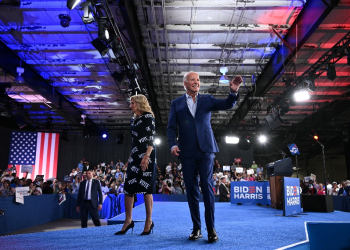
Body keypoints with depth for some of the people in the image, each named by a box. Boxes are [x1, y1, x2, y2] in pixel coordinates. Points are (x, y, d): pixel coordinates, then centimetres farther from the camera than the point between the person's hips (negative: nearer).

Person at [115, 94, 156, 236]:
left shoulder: (148, 117, -4)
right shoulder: (134, 120, 18)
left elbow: (151, 139, -12)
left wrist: (146, 157, -22)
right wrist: (130, 158, 17)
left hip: (146, 156, -8)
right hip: (135, 155, 8)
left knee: (146, 187, -4)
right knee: (128, 187, 3)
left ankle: (149, 221, 7)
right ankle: (128, 220, 11)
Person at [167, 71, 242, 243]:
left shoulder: (207, 99, 12)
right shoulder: (176, 103, 11)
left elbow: (227, 105, -3)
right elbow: (171, 127, 5)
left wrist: (233, 91, -23)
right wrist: (173, 145, -12)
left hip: (205, 149, -1)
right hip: (187, 152, 1)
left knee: (207, 186, -7)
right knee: (191, 190, 5)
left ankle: (211, 228, 1)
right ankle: (196, 228, 14)